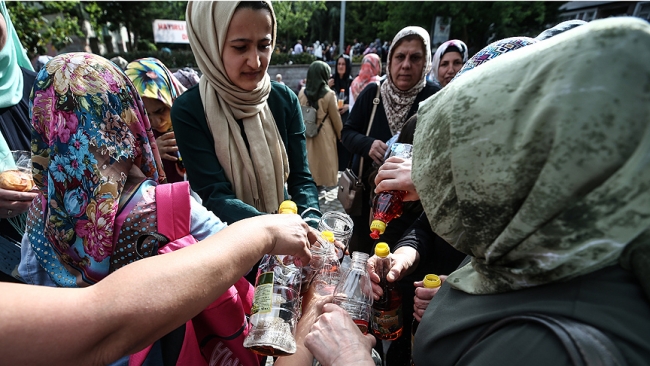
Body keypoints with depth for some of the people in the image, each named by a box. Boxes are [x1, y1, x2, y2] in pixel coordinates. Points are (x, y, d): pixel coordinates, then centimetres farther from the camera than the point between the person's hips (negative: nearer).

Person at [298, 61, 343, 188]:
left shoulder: (302, 92, -2)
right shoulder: (329, 94, -12)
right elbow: (335, 118, -6)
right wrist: (340, 135, 7)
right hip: (324, 135, -3)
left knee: (309, 161, 13)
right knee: (325, 162, 7)